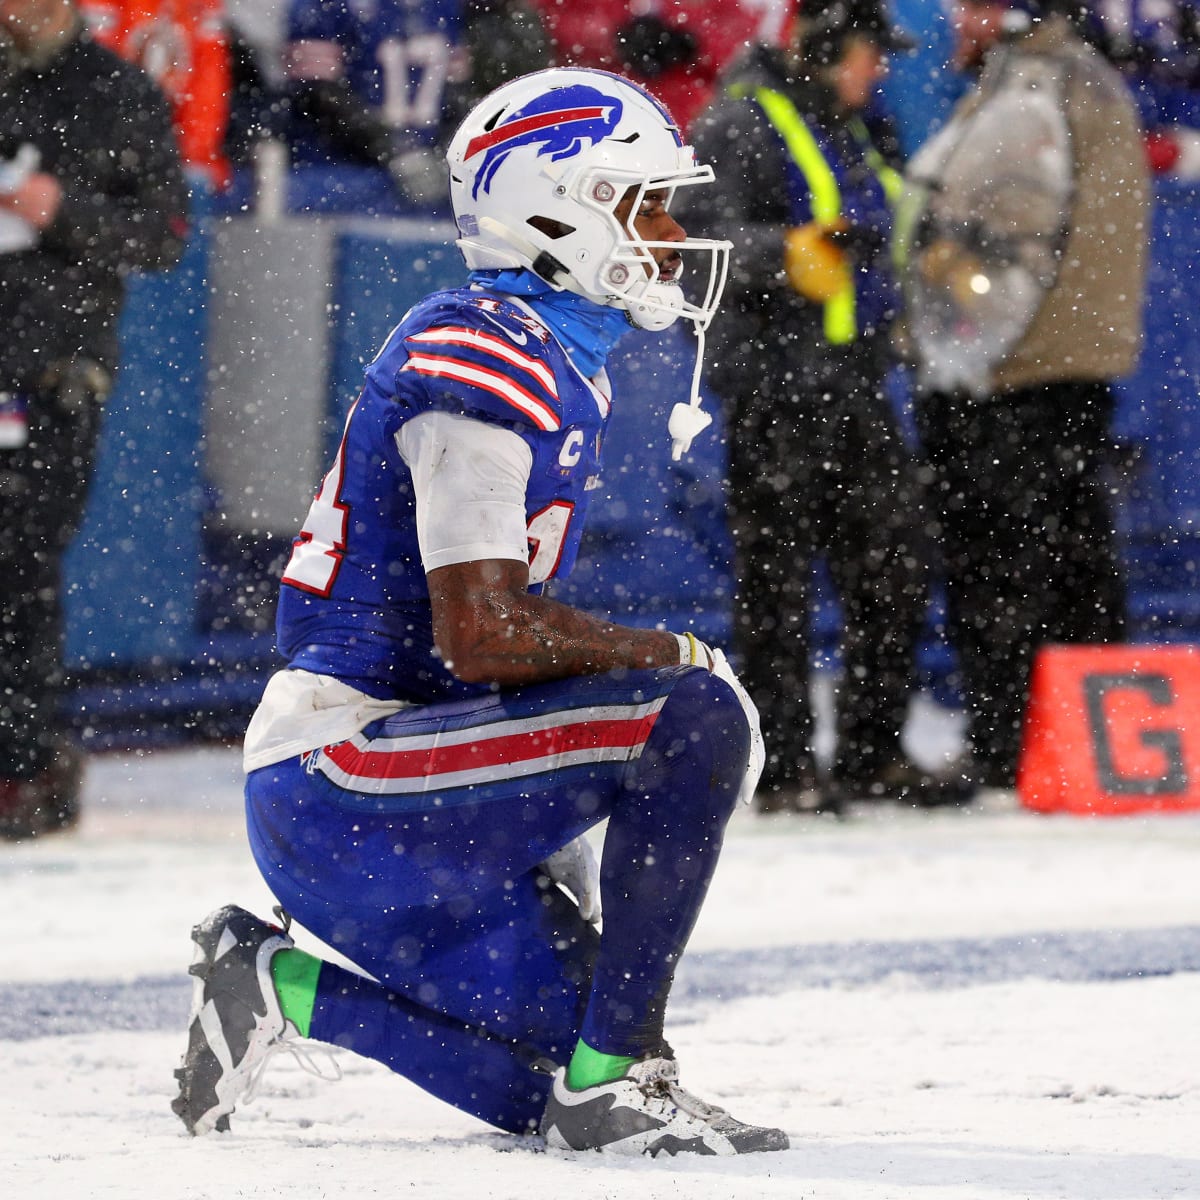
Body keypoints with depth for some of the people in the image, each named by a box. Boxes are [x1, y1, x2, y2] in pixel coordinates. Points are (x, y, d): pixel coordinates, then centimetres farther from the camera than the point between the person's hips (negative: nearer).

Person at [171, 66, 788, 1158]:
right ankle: (615, 1082, -20)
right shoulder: (481, 356, -15)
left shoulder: (566, 370, 17)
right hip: (341, 778, -10)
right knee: (697, 715, -24)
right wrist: (671, 655, -11)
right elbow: (484, 637, -23)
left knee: (570, 1088, 5)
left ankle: (275, 985, 16)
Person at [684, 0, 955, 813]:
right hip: (779, 386, -9)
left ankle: (874, 752, 17)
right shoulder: (743, 126, -7)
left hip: (857, 382, 9)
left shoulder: (845, 129, 20)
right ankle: (785, 766, -3)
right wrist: (787, 253, -33)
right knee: (779, 575, -5)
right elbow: (708, 231, -20)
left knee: (894, 564, 8)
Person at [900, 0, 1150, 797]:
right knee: (1076, 544, 13)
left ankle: (1006, 754, -7)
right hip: (1089, 361, 10)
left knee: (996, 560, -7)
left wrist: (958, 354, -20)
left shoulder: (1022, 97, -15)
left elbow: (999, 238, -22)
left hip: (1004, 374, -10)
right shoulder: (1099, 83, 16)